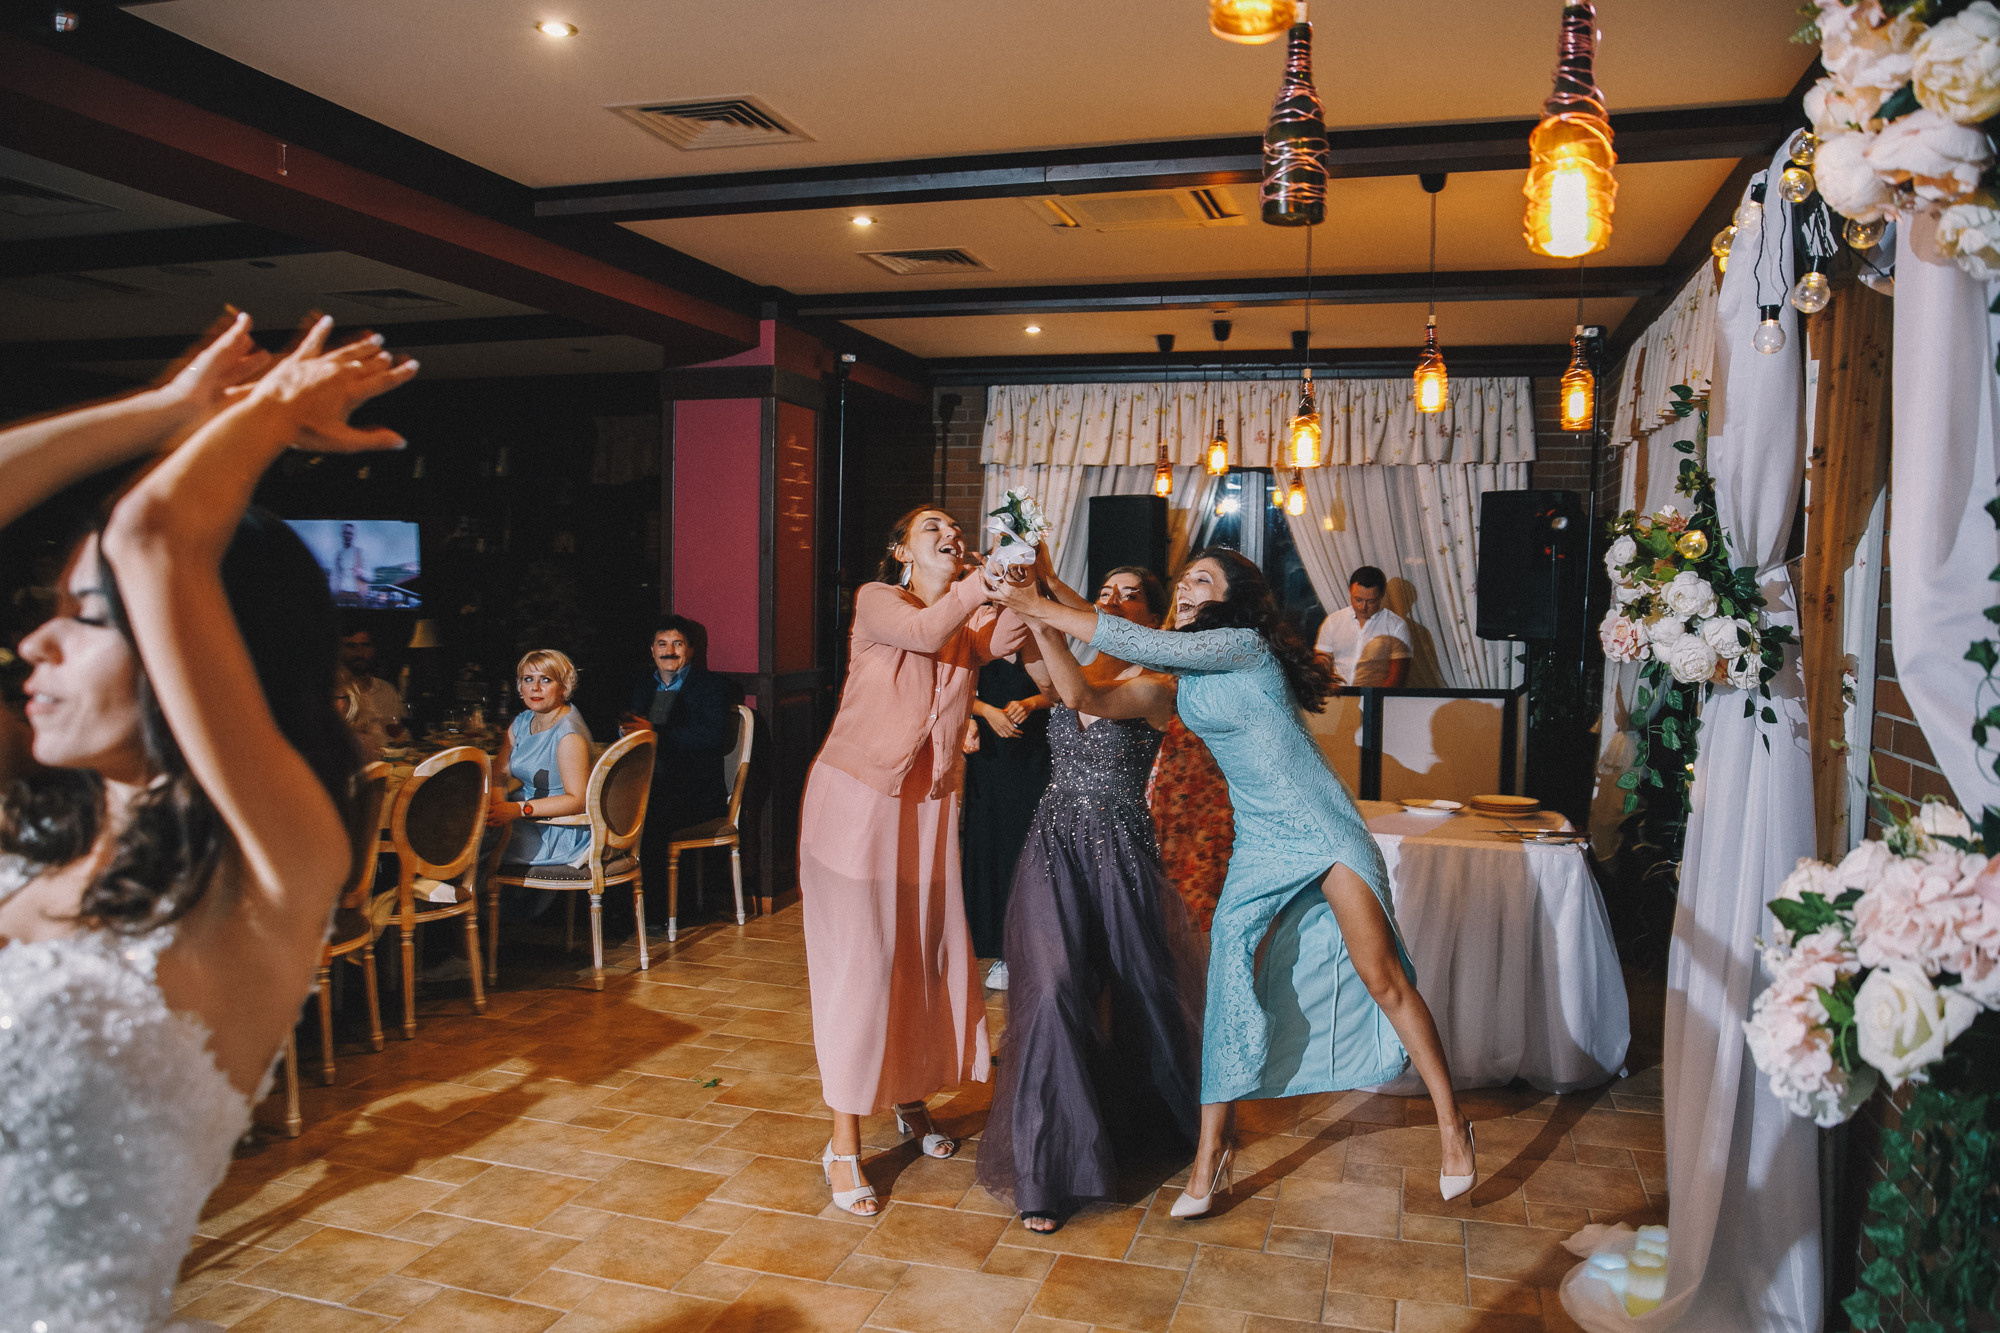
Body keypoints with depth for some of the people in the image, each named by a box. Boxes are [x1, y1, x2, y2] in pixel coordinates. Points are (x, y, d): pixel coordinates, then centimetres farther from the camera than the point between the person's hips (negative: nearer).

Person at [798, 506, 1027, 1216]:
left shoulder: (976, 618, 7)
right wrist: (989, 578, -32)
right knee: (861, 960, -4)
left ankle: (913, 1097, 32)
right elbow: (925, 632, -27)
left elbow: (1004, 643, -16)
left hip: (930, 805, 5)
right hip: (858, 796, -5)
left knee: (929, 951, 10)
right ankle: (844, 1144, 5)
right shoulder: (877, 600, -6)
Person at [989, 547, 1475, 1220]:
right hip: (1259, 841, 7)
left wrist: (1037, 606, -19)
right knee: (1229, 973, -4)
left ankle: (1452, 1126, 12)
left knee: (1384, 980, -5)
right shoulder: (1191, 660, 11)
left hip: (1321, 830, -7)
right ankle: (1211, 1153, 2)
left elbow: (1143, 645, -22)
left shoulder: (1246, 645, -14)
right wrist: (1044, 592, 3)